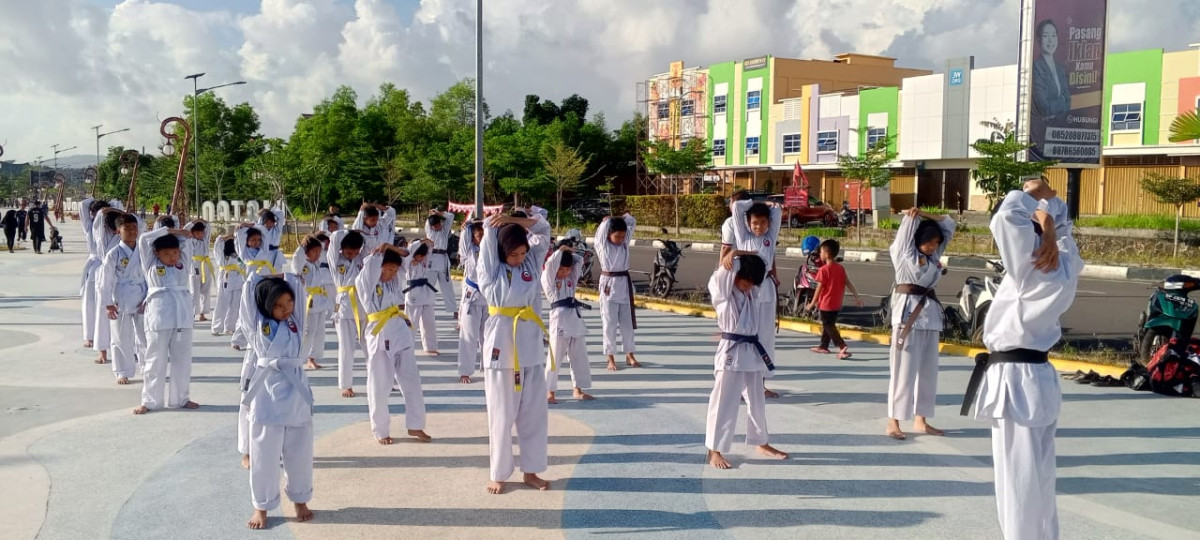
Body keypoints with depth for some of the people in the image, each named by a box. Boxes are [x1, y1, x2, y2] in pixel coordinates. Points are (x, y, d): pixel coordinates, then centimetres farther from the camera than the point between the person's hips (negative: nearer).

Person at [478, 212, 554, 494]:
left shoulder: (533, 261, 6)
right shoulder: (488, 269, -2)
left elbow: (543, 227, 5)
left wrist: (513, 220, -6)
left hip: (531, 344, 4)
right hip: (501, 344, -4)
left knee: (534, 412, 9)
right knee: (501, 414, 4)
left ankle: (530, 471, 22)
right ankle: (498, 475, 17)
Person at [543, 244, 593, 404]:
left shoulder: (571, 277, 14)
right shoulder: (548, 278, -3)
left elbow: (580, 260, 13)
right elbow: (550, 264, -18)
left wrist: (569, 253, 5)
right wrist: (561, 250, -7)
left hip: (575, 317, 7)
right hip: (559, 318, -6)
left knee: (579, 356, 12)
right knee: (555, 358, -3)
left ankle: (578, 390, 24)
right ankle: (550, 392, 6)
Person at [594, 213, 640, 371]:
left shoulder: (625, 241, 4)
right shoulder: (601, 244, -9)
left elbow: (632, 222, 11)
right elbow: (605, 223, -18)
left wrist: (621, 219, 4)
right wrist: (609, 220, 1)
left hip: (624, 284, 4)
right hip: (609, 285, -4)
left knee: (627, 322, 12)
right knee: (609, 324, 1)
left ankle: (629, 355, 23)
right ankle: (610, 359, 7)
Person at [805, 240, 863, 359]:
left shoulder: (823, 270, -16)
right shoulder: (841, 268, 4)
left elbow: (819, 288, -15)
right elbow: (848, 284, 2)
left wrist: (812, 303, -8)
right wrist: (857, 297, 5)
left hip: (826, 304, -8)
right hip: (837, 303, 8)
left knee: (829, 326, -3)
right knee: (828, 324, 20)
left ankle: (842, 347, -16)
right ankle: (823, 346, 31)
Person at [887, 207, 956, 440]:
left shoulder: (934, 255, 13)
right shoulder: (902, 252, -2)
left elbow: (949, 224, 16)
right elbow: (906, 231, -5)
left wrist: (925, 215, 7)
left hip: (930, 312, 7)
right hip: (908, 312, -7)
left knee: (927, 369, 9)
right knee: (904, 369, -7)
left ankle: (920, 420, 19)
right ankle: (893, 421, -2)